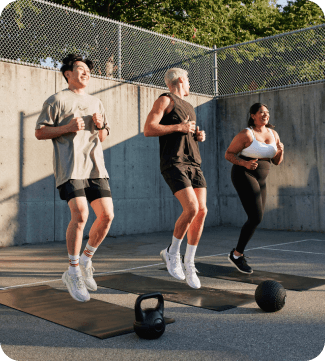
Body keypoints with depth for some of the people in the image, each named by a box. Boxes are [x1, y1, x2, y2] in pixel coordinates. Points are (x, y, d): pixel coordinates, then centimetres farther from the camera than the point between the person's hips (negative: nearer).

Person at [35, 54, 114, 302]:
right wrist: (67, 127, -10)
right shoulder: (57, 100, 8)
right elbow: (39, 132, 3)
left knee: (107, 215, -4)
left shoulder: (96, 103, 24)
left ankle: (86, 261, 20)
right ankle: (73, 273, -1)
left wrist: (100, 126, 5)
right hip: (70, 167, -5)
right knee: (80, 215, -19)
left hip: (95, 166, 6)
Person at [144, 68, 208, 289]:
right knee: (191, 208, -20)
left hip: (193, 162, 7)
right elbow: (148, 130, -9)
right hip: (174, 162, -7)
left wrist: (199, 136, 14)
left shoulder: (189, 107, 26)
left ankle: (189, 263, 7)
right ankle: (172, 252, 4)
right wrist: (179, 127, -10)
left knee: (202, 211, -4)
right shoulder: (165, 100, 2)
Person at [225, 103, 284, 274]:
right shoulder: (245, 134, -12)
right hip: (244, 177, -8)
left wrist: (280, 151, -12)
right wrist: (245, 163, -23)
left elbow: (277, 161, 10)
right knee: (256, 218, -16)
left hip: (258, 181, 8)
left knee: (256, 219, 8)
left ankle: (237, 253, 23)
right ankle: (237, 254, -2)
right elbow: (228, 154, -7)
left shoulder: (273, 134, 8)